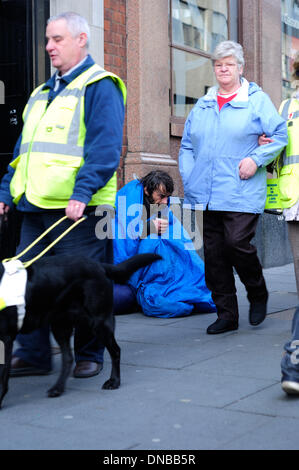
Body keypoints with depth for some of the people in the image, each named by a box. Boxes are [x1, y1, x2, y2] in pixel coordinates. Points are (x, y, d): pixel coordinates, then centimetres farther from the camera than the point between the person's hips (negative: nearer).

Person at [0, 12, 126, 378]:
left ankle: (89, 356, 15)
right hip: (35, 207, 8)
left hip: (78, 209, -7)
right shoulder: (42, 93, 22)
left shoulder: (99, 87, -3)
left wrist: (82, 193, -23)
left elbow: (104, 148, -14)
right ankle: (33, 355, 17)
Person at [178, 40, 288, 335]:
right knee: (213, 254, 4)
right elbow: (186, 146, 20)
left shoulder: (257, 100, 5)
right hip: (207, 197, 5)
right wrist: (189, 178, 6)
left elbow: (280, 135, 1)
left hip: (241, 194, -5)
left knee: (237, 244, -15)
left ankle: (258, 294, 15)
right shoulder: (202, 105, 18)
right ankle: (226, 314, 15)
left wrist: (256, 159, -13)